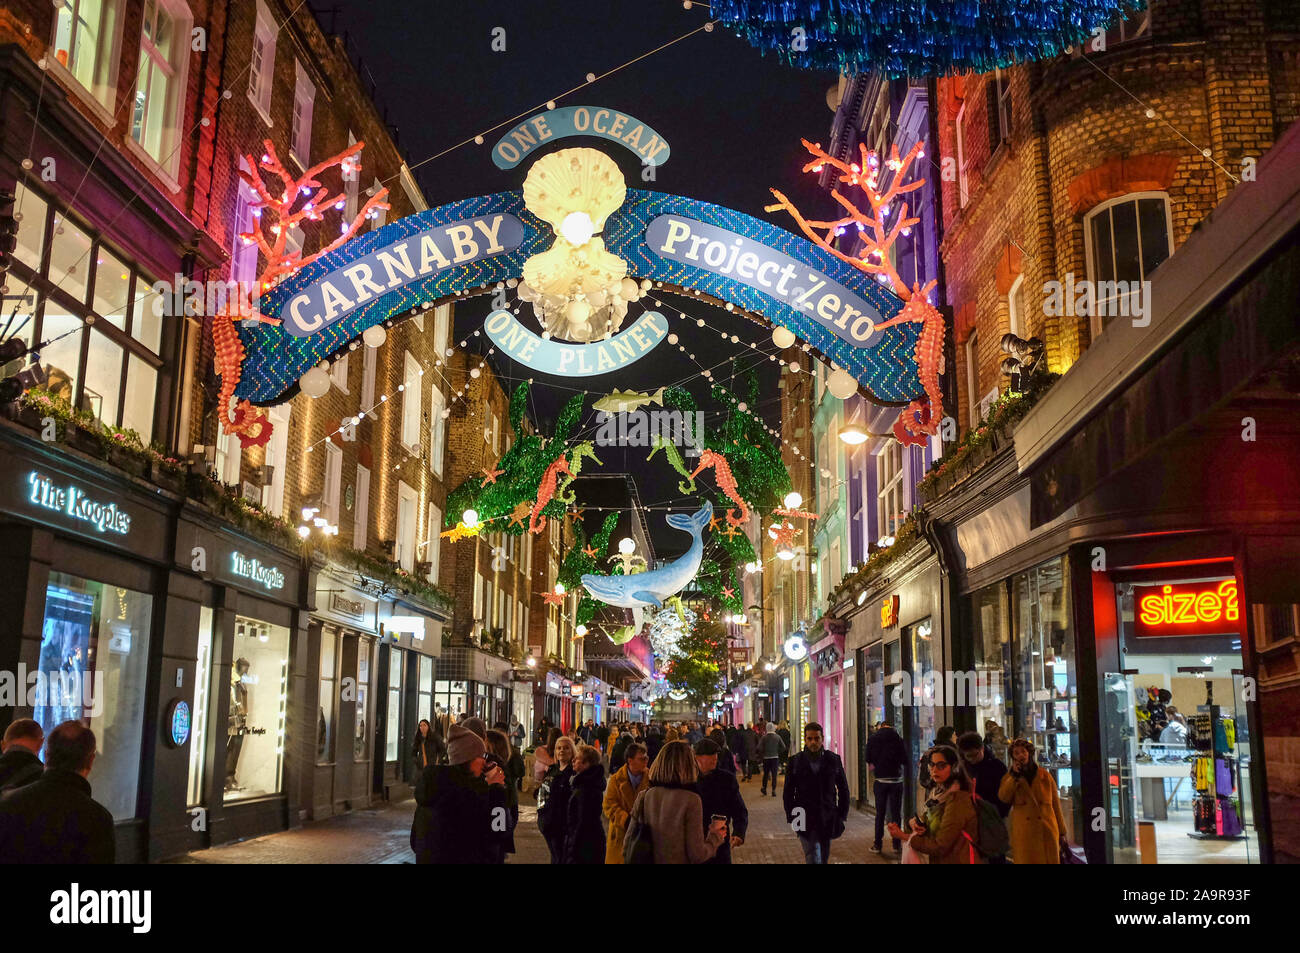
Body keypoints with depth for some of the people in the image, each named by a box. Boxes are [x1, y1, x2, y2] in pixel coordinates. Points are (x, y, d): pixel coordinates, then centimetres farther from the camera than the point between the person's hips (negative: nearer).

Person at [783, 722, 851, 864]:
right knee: (813, 859, -10)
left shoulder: (833, 759, 2)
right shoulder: (795, 762, 0)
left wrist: (843, 815, 4)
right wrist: (791, 818, -1)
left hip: (828, 820, 2)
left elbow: (843, 789, 9)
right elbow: (788, 792, 5)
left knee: (824, 858, 12)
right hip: (805, 820, -2)